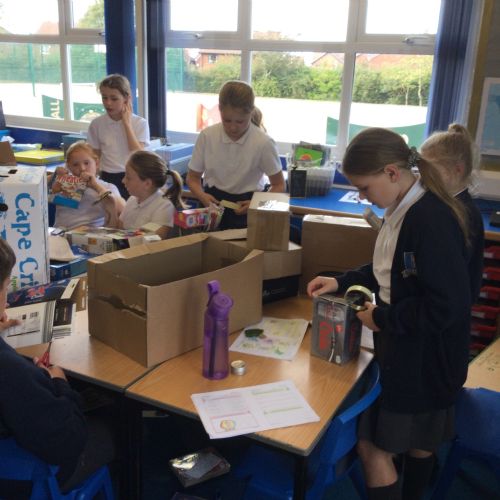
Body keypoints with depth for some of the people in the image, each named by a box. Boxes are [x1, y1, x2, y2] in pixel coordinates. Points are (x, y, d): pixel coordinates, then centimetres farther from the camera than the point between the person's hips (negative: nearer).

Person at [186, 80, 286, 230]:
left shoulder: (263, 143, -13)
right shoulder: (207, 136, -7)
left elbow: (279, 185, -1)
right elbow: (193, 177, 5)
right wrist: (203, 196, -17)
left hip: (244, 208, -1)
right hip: (213, 202, 2)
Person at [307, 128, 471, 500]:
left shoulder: (432, 220, -27)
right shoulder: (402, 211, 3)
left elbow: (446, 307, -28)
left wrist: (381, 318, -17)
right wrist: (342, 282, 6)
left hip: (423, 359, -8)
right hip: (402, 350, 8)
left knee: (373, 447, 4)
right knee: (418, 446, 25)